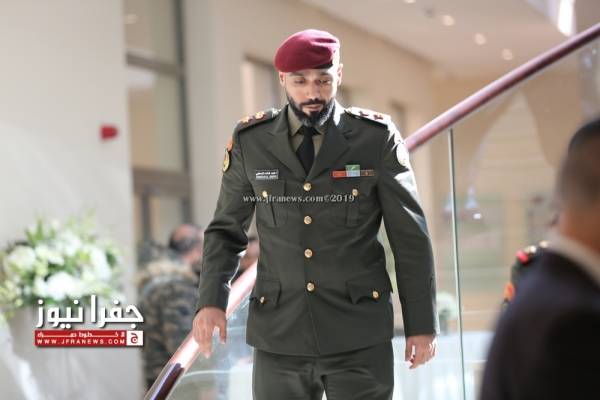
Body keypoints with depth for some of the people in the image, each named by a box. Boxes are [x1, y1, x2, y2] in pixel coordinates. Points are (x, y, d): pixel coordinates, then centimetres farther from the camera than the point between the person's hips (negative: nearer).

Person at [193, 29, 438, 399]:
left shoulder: (376, 138, -3)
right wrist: (212, 300, -6)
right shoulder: (251, 141, 2)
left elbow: (410, 237, 1)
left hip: (359, 337, -1)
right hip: (279, 337, 2)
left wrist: (422, 323, 0)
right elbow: (226, 229, 9)